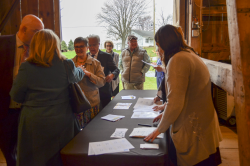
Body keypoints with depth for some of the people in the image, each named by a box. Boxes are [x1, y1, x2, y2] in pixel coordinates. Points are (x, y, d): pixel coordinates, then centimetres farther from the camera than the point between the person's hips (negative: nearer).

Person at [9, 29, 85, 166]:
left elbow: (15, 96, -4)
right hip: (62, 122, 2)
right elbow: (77, 76, 13)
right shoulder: (67, 65, -10)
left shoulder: (26, 68, -16)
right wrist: (81, 69, 35)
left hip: (35, 124, -2)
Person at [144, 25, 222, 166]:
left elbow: (175, 102, -23)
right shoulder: (190, 54, 11)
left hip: (194, 132, -9)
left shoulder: (177, 60, -19)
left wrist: (160, 129, -9)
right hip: (205, 126, 9)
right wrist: (166, 114, 23)